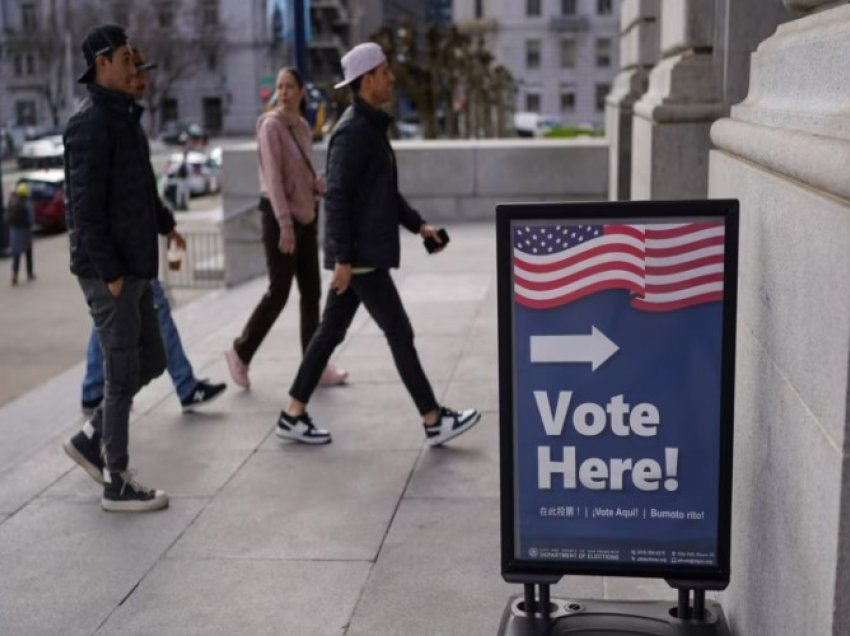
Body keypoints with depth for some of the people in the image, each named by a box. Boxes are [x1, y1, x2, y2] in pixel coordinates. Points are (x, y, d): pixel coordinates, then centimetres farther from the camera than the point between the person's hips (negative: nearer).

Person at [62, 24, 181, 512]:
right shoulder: (91, 125, -15)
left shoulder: (125, 118, 14)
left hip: (136, 267, 9)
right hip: (109, 271, -9)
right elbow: (86, 206, -19)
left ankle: (91, 440, 27)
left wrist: (164, 222, 24)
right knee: (123, 375, -2)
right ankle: (117, 485, 9)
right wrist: (109, 271, -20)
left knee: (151, 362, 15)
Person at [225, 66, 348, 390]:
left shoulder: (303, 126, 10)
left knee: (312, 292, 7)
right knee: (278, 292, -4)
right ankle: (241, 353, 14)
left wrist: (317, 183, 0)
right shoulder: (271, 125, -12)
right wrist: (285, 224, -24)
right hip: (280, 216, -7)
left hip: (306, 215, 8)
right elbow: (273, 176, -19)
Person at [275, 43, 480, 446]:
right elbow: (337, 197, -21)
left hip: (365, 253, 10)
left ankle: (293, 416, 18)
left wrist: (417, 224, 19)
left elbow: (385, 191, 24)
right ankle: (434, 422, 5)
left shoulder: (372, 127, 16)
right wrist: (343, 257, -23)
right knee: (400, 334, -3)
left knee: (331, 331, 11)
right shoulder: (352, 131, -16)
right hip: (359, 256, -10)